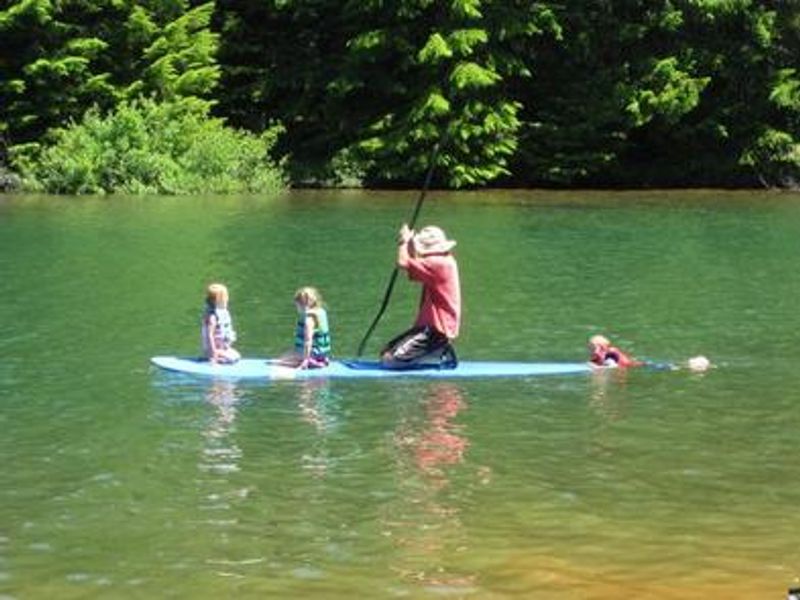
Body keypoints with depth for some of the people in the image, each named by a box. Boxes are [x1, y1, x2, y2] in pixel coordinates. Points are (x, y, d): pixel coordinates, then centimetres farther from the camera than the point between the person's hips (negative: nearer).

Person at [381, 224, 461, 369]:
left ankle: (442, 356, -5)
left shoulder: (438, 263, -19)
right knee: (385, 353, 12)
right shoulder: (445, 261, 12)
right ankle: (439, 352, 9)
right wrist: (409, 242, 1)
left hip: (436, 330, -11)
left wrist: (404, 241, -6)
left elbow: (403, 262, -24)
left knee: (390, 360, -15)